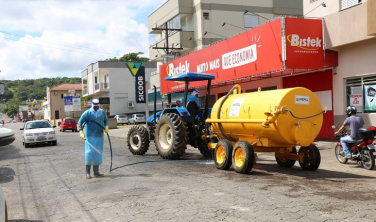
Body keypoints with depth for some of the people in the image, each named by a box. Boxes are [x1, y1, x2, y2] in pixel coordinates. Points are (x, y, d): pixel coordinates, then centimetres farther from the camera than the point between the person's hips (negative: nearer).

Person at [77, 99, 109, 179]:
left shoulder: (102, 112, 8)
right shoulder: (87, 113, -8)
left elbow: (106, 120, 23)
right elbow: (80, 122, -12)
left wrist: (106, 126, 3)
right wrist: (81, 132, -25)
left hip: (99, 137, 5)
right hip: (90, 137, -5)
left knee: (98, 153, 10)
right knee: (89, 152, -11)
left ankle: (96, 172, 20)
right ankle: (87, 173, -4)